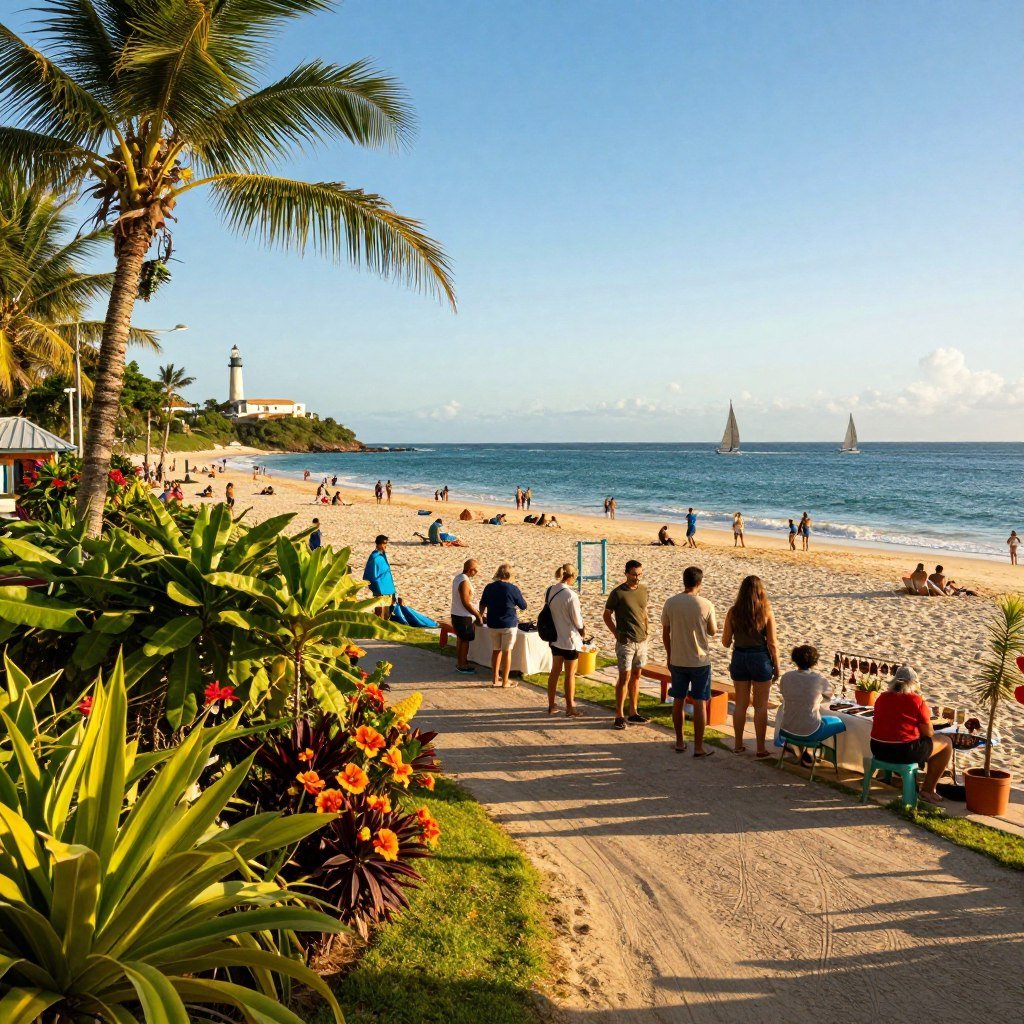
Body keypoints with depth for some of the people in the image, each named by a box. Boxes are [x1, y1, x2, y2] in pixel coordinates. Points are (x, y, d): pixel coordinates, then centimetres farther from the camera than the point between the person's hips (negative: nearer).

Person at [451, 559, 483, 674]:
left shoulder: (458, 577, 7)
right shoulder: (464, 582, -24)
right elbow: (466, 603, -23)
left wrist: (476, 612, 15)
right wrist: (478, 615, -14)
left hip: (456, 614, 10)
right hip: (463, 616, -10)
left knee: (460, 639, 19)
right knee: (465, 640, 2)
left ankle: (460, 661, 30)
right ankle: (462, 665, 10)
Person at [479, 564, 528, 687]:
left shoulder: (489, 587, 0)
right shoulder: (513, 589, -13)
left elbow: (482, 604, 14)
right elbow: (523, 606, -3)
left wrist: (482, 616, 34)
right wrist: (520, 595, 17)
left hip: (492, 625, 4)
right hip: (509, 624, -4)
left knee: (496, 650, 14)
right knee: (507, 652, 3)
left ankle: (495, 679, 18)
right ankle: (505, 681, 7)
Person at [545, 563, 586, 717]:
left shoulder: (550, 591, -2)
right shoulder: (570, 595, -23)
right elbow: (577, 620, -15)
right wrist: (581, 632, 5)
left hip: (554, 637, 7)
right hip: (570, 638, -7)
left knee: (555, 671, 18)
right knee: (570, 674, 6)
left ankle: (551, 705, 28)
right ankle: (570, 708, 16)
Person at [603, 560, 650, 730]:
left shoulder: (644, 590, 5)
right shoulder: (618, 593, -12)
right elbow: (607, 615, -3)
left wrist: (647, 628, 7)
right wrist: (616, 633, -7)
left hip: (642, 641, 6)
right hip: (625, 642, -6)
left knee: (636, 676, 12)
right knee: (624, 677, -4)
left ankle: (633, 712, 22)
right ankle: (619, 715, 3)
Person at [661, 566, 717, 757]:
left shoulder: (670, 603, -5)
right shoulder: (706, 605, -12)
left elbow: (665, 633, 2)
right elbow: (712, 631, 1)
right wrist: (716, 624, 21)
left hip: (677, 660, 3)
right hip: (700, 661, -2)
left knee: (678, 701, 13)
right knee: (700, 703, 4)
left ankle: (679, 742, 22)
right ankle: (698, 747, 7)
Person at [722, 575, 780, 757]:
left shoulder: (733, 612, -6)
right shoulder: (766, 613, -12)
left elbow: (726, 642, -2)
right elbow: (772, 644, -9)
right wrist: (776, 667, 2)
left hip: (739, 658, 2)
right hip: (761, 660, -2)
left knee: (740, 704, 14)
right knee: (760, 706, 8)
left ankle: (738, 745, 21)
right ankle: (760, 748, 13)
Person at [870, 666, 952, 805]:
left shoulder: (882, 697, 7)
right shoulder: (916, 700, -10)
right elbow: (928, 733, -5)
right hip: (904, 753, -7)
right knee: (946, 742, 14)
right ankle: (927, 790, 17)